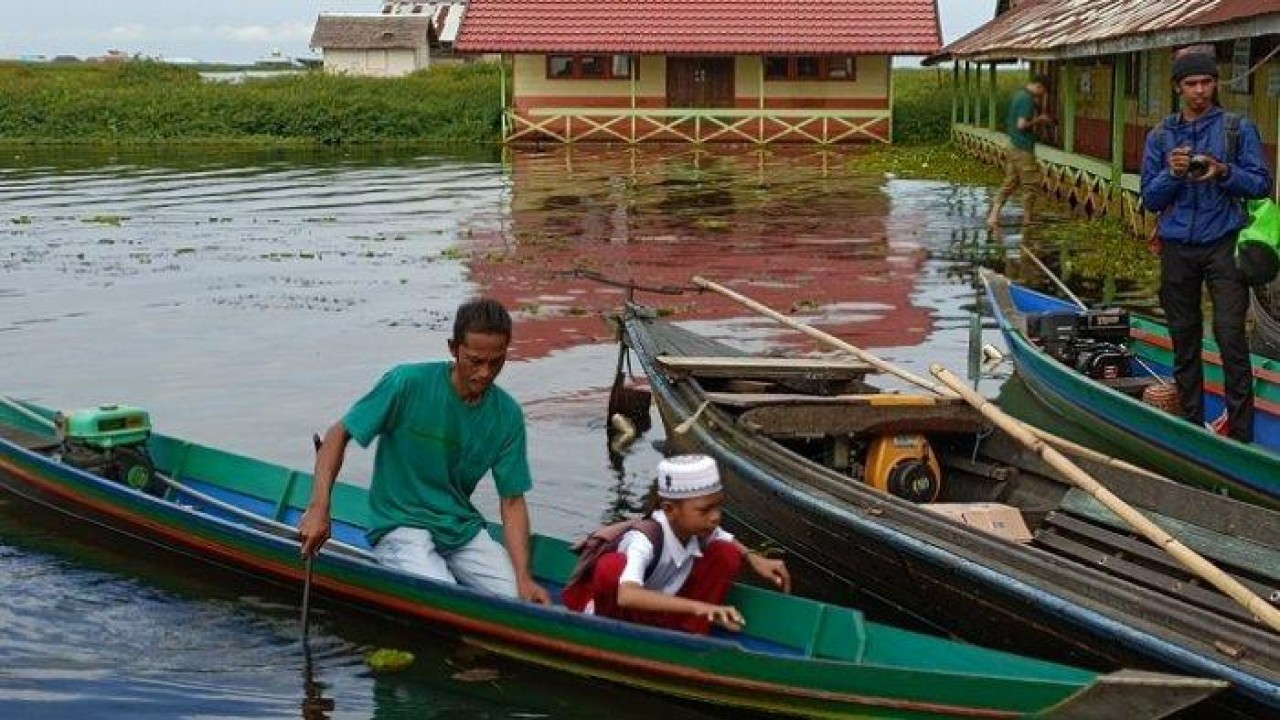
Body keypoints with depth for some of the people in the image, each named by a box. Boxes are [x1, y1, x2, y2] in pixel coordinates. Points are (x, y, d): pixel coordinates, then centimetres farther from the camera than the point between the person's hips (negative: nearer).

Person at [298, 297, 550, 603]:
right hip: (400, 524, -4)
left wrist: (524, 578, -16)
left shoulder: (507, 415, -3)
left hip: (461, 526, 5)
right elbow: (339, 434, -8)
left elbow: (512, 501, -2)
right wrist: (318, 508, -20)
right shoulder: (409, 383, -15)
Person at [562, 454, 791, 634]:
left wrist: (753, 558, -8)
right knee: (612, 566, -39)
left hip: (660, 615, 6)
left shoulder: (699, 528, -13)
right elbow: (626, 595, -54)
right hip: (614, 617, -6)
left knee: (726, 555, -9)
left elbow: (730, 541, 14)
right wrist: (697, 607, -62)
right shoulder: (645, 539, -33)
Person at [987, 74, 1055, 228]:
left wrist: (1041, 120, 16)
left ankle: (993, 215, 5)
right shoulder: (1027, 99, -18)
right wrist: (1039, 119, -9)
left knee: (1010, 183, 11)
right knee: (1031, 185, 1)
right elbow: (1022, 124, -24)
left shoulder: (1019, 95, 13)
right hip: (1023, 149, -10)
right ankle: (1027, 219, 10)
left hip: (1013, 146, 10)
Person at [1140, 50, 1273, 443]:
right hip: (1177, 248, 3)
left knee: (1231, 337, -10)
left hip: (1223, 244, -3)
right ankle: (1191, 425, 19)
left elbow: (1261, 185, -1)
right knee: (1184, 340, 9)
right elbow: (1150, 199, 8)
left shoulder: (1239, 129, 3)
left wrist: (1224, 172, -18)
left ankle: (1240, 433, -6)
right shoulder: (1160, 137, 10)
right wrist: (1172, 174, -11)